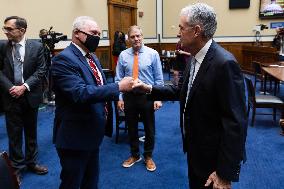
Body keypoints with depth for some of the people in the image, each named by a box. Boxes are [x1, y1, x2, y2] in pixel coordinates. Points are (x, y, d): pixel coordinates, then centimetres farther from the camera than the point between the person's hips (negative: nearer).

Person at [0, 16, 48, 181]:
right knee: (14, 133, 8)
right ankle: (17, 166, 24)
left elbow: (41, 70, -6)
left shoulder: (36, 46, -3)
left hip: (30, 96, 0)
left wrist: (24, 86, -15)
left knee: (31, 131, 14)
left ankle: (32, 161, 32)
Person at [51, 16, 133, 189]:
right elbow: (81, 93, -31)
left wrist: (103, 114, 8)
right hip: (75, 136, -8)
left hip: (92, 132, 9)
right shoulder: (64, 59, -19)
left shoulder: (92, 57, 10)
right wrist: (119, 87, -31)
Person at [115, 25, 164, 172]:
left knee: (149, 128, 11)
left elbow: (158, 79, -4)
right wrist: (119, 98, -4)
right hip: (129, 96, 2)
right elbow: (118, 79, 2)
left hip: (147, 96, -1)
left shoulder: (152, 54, -5)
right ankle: (134, 155, 36)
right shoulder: (123, 55, -1)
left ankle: (148, 156, 33)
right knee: (131, 128, 15)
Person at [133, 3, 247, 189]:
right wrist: (149, 88, 0)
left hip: (213, 157, -8)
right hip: (195, 149, 8)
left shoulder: (224, 63, -26)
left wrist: (225, 174, -24)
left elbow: (236, 123, -27)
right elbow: (181, 90, 12)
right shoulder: (195, 59, 1)